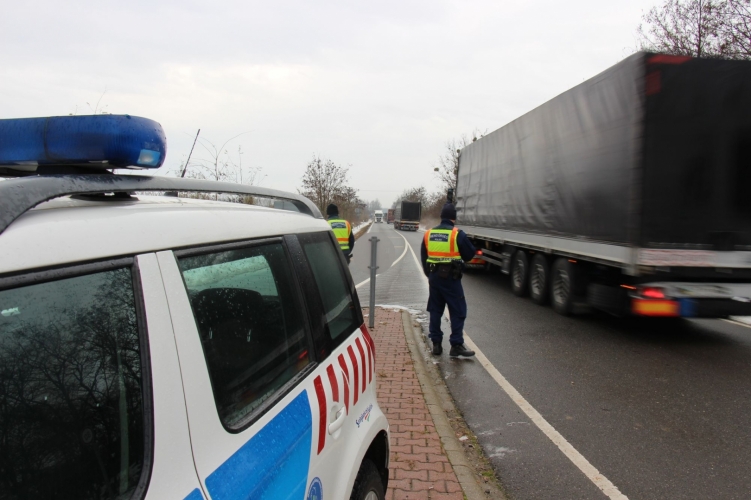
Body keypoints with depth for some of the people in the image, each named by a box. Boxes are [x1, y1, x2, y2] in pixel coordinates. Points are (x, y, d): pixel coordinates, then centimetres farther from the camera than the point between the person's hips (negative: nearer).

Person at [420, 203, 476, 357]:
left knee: (435, 311, 13)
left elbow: (423, 257, 12)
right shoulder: (458, 234, -11)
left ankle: (436, 344, 17)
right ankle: (456, 345, 0)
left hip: (434, 277, 5)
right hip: (451, 278, -5)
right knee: (458, 311, 2)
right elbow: (469, 254, -4)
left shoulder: (428, 234, 6)